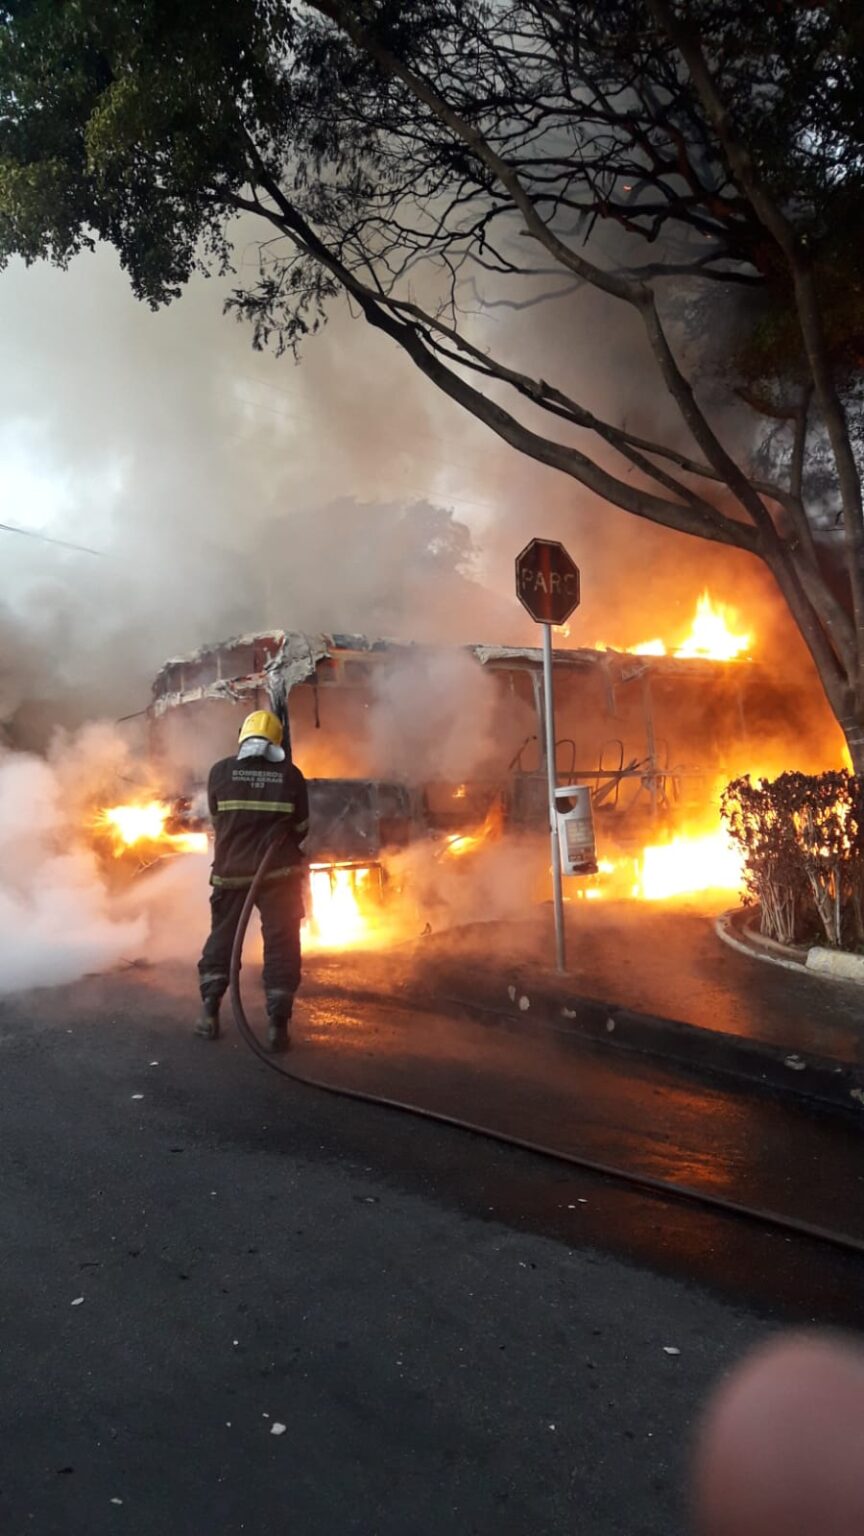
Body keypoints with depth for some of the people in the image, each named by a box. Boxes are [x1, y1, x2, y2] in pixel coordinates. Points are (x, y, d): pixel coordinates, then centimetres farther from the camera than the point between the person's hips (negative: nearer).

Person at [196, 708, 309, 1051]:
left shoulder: (220, 771, -3)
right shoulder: (290, 775, -4)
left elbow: (216, 818, 6)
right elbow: (301, 828, 2)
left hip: (231, 870, 1)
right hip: (279, 873, -1)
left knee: (222, 939, 16)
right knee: (281, 945, 5)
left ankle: (209, 1014, 18)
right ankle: (277, 1024, 3)